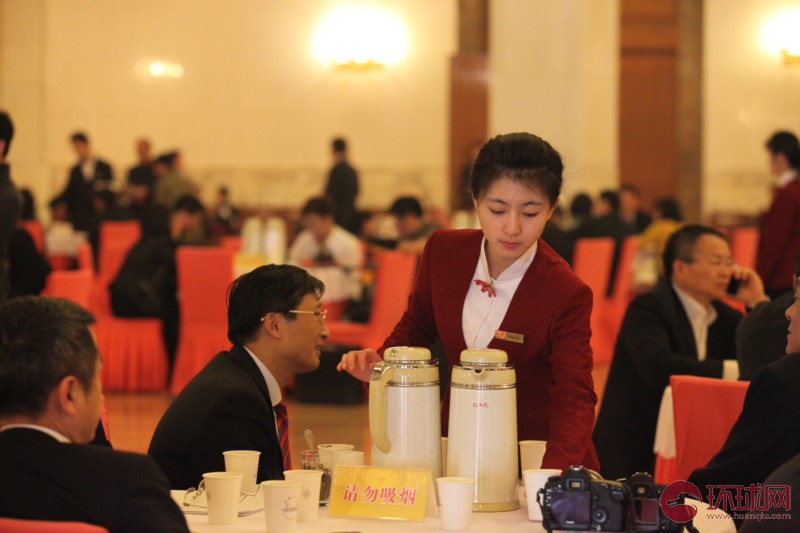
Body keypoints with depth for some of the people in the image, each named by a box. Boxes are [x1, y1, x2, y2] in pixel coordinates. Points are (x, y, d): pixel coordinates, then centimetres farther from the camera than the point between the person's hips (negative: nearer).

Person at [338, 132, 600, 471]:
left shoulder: (566, 295, -15)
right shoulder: (443, 251, -2)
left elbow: (575, 399, -22)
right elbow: (416, 326, 16)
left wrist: (552, 477, -40)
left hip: (537, 457, -3)